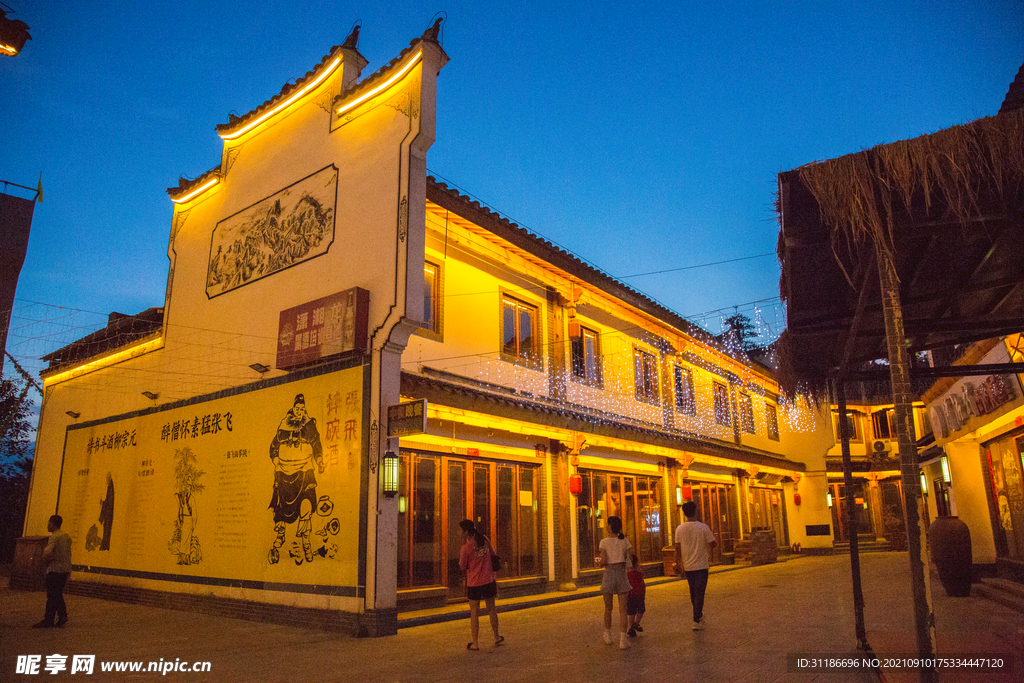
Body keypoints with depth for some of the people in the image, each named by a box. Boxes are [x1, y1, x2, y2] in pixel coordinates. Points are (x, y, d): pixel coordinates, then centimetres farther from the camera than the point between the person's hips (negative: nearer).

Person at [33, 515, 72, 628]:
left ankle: (48, 621, 4)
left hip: (55, 569, -8)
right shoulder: (66, 535, 13)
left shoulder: (54, 536, -14)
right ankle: (63, 615, 11)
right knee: (58, 594, 16)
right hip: (65, 568, 8)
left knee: (52, 595, -1)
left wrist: (45, 557, -7)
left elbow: (47, 552, -28)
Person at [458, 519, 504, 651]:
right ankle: (497, 637, 30)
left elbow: (462, 567, -7)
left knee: (474, 613, 6)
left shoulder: (466, 547, -15)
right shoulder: (485, 540, -1)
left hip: (474, 583, -4)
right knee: (491, 609, 18)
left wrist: (461, 549, -2)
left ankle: (475, 643, 11)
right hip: (489, 580, 4)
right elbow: (492, 555, 11)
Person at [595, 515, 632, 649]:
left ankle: (608, 635, 28)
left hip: (609, 576, -1)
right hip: (622, 576, 1)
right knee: (623, 609, 2)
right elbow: (629, 559, -1)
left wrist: (597, 560, 10)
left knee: (608, 608, 17)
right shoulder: (625, 541, 0)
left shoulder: (604, 542, -7)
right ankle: (623, 639, -7)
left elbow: (603, 562, -12)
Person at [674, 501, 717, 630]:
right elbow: (713, 544, -8)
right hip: (701, 565, -3)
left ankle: (699, 615, 32)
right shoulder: (703, 527, -12)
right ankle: (696, 622, 1)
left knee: (693, 592, 19)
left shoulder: (680, 529, -4)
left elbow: (677, 549, -1)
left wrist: (678, 564, 8)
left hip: (687, 566, 3)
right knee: (699, 593, 2)